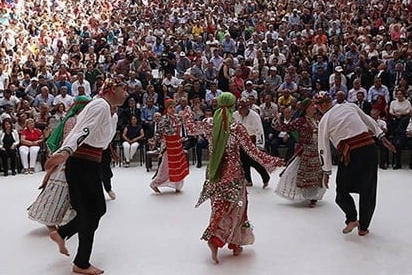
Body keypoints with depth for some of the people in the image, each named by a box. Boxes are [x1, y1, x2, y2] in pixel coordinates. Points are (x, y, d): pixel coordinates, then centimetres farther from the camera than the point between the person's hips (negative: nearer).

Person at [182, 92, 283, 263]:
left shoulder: (208, 124, -5)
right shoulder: (237, 128, -15)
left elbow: (191, 129, 16)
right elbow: (252, 151, -11)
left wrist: (187, 112, 32)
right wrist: (272, 161, 0)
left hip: (214, 172, 4)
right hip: (232, 173, -4)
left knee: (220, 207, 16)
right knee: (233, 207, 9)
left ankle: (234, 243, 21)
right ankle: (215, 238, 0)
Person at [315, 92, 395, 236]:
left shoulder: (324, 121, 2)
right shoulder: (350, 106, 10)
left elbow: (324, 148, 4)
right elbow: (369, 121, 14)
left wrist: (326, 172, 9)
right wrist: (383, 137, 21)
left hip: (351, 155, -3)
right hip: (370, 148, 4)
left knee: (342, 190, 17)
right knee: (368, 191, 13)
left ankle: (352, 219, 2)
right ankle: (363, 227, 20)